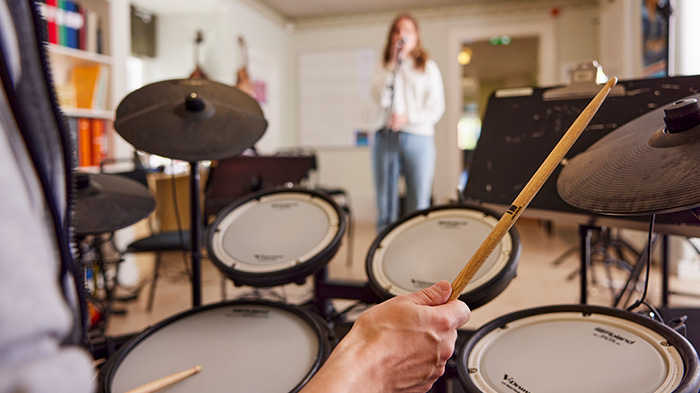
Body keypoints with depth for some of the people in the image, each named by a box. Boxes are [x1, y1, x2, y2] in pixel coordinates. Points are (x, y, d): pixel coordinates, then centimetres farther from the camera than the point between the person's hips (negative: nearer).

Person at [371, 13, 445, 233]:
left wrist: (408, 117, -11)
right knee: (385, 206, 2)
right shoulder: (384, 68, 15)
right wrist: (393, 65, -4)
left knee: (418, 208, -2)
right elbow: (381, 99, -3)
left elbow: (436, 108, 4)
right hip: (386, 138, 1)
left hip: (419, 139, -1)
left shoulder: (428, 68, 12)